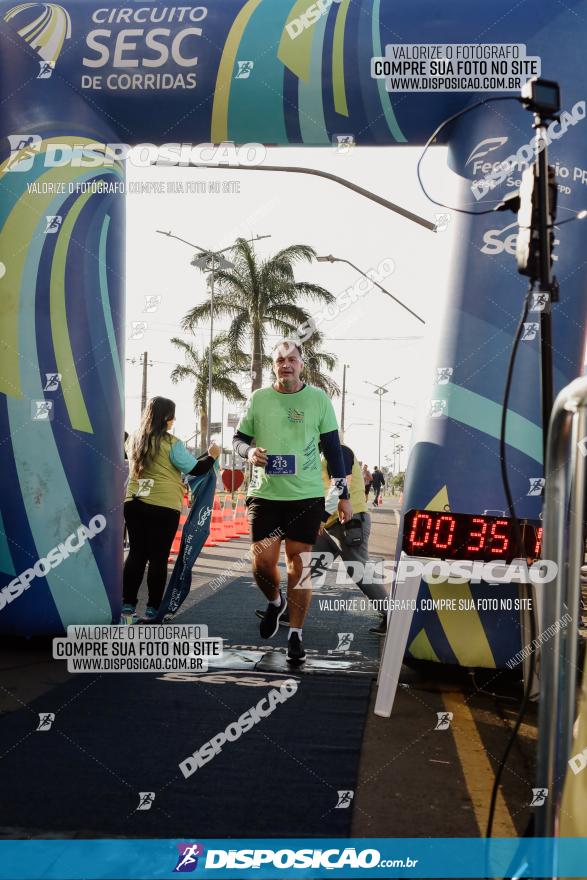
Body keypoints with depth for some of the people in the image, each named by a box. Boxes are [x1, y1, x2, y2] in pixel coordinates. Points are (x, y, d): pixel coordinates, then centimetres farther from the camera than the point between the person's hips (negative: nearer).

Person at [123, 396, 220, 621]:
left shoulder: (134, 441, 9)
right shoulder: (171, 443, -9)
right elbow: (195, 469, -6)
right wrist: (211, 456, 10)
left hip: (133, 504, 5)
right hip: (163, 507, -5)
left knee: (136, 553, 11)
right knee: (158, 557, 3)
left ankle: (128, 602, 12)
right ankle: (153, 607, 6)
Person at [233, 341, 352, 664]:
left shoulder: (318, 399, 1)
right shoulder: (258, 398, 3)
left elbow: (333, 448, 6)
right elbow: (238, 438, 12)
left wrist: (343, 495, 3)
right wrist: (249, 452, -13)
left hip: (306, 495, -1)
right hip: (264, 494, 1)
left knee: (299, 564, 1)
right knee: (262, 562, -2)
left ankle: (296, 634, 13)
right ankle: (275, 602, 31)